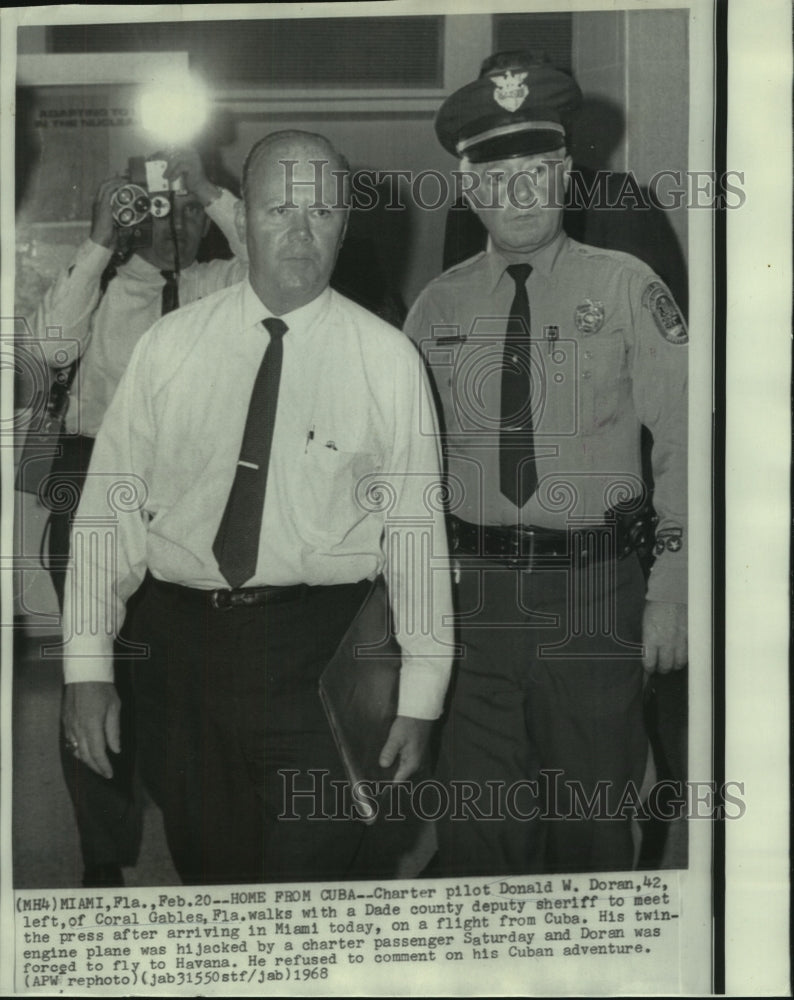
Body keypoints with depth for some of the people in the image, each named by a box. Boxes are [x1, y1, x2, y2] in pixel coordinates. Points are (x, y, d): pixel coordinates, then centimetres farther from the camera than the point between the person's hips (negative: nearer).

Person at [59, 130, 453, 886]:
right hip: (182, 640, 2)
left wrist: (419, 699, -5)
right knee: (203, 865, 15)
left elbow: (416, 527, -4)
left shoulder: (388, 359, -3)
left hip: (319, 653, -2)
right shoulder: (169, 347, 1)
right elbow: (111, 504, 2)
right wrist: (88, 664, -3)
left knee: (312, 860, -4)